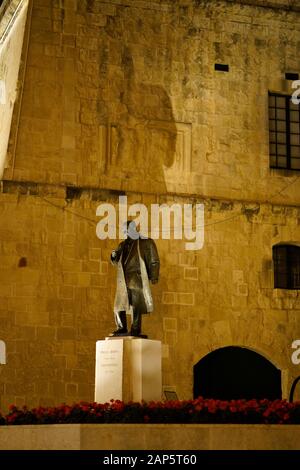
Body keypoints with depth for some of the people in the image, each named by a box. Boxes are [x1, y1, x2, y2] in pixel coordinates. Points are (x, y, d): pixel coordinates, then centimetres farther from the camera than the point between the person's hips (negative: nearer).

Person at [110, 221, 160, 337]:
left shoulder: (146, 242, 4)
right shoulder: (123, 245, 20)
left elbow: (154, 261, 1)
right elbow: (116, 262, 25)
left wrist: (154, 277, -7)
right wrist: (114, 256, 2)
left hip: (137, 280, -6)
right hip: (123, 281, 6)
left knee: (136, 307, -7)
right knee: (118, 306, 3)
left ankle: (135, 331, -3)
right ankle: (122, 329, 11)